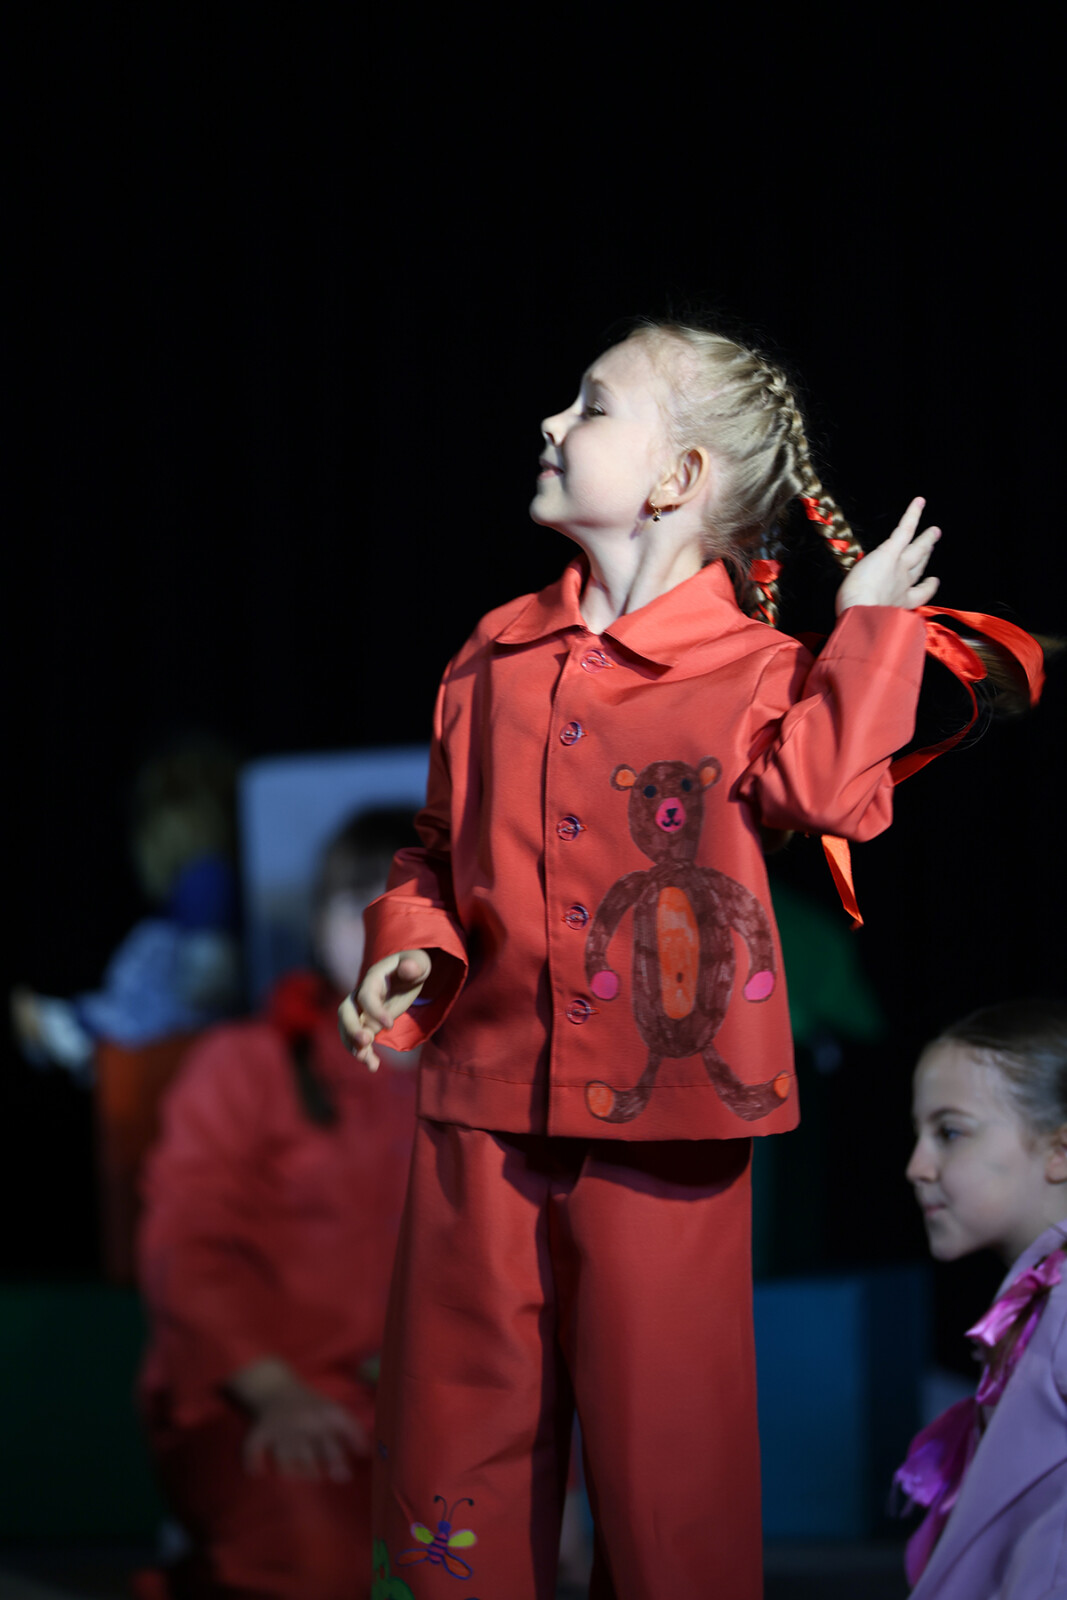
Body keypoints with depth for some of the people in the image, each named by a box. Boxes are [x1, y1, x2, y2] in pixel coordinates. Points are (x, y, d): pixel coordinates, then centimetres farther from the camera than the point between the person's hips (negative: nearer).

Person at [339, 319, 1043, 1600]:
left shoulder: (752, 668, -3)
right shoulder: (498, 658, 9)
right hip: (488, 1093, 4)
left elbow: (829, 791, -22)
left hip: (662, 1111, -4)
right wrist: (411, 946, -1)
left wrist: (871, 627, -17)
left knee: (661, 1424, 3)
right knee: (457, 1405, 10)